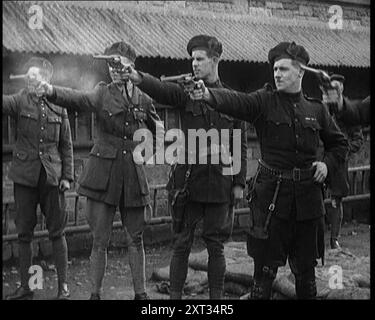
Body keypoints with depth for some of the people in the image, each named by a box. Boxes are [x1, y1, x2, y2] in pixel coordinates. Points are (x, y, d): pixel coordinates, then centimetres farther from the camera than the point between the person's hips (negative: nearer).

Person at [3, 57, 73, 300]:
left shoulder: (58, 107, 4)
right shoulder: (20, 101, 2)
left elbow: (66, 146, 7)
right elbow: (5, 103, -19)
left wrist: (67, 177, 2)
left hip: (52, 176, 0)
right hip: (25, 175, 0)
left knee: (57, 232, 3)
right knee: (24, 232, 5)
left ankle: (63, 285, 12)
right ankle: (25, 287, 15)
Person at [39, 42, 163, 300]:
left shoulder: (144, 98, 6)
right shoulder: (103, 93, -1)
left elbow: (159, 129, 17)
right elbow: (79, 99, -21)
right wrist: (52, 92, -41)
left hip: (134, 174, 2)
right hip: (103, 174, -2)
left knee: (135, 239, 9)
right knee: (100, 241, 1)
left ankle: (141, 293, 18)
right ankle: (95, 293, 12)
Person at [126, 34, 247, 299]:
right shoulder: (185, 93, 3)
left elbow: (240, 145, 8)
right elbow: (160, 89, -18)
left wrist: (239, 182, 3)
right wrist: (137, 78, -39)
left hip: (220, 183, 1)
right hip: (188, 180, -1)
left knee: (216, 245, 7)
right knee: (182, 243, 4)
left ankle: (217, 296, 17)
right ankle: (175, 294, 12)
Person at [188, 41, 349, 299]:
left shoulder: (317, 109, 7)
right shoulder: (264, 102, -2)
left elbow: (339, 143, 20)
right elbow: (235, 101, -22)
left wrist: (327, 163, 1)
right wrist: (208, 95, -42)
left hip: (308, 195, 3)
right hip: (272, 193, -3)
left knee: (305, 268, 12)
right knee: (265, 268, 0)